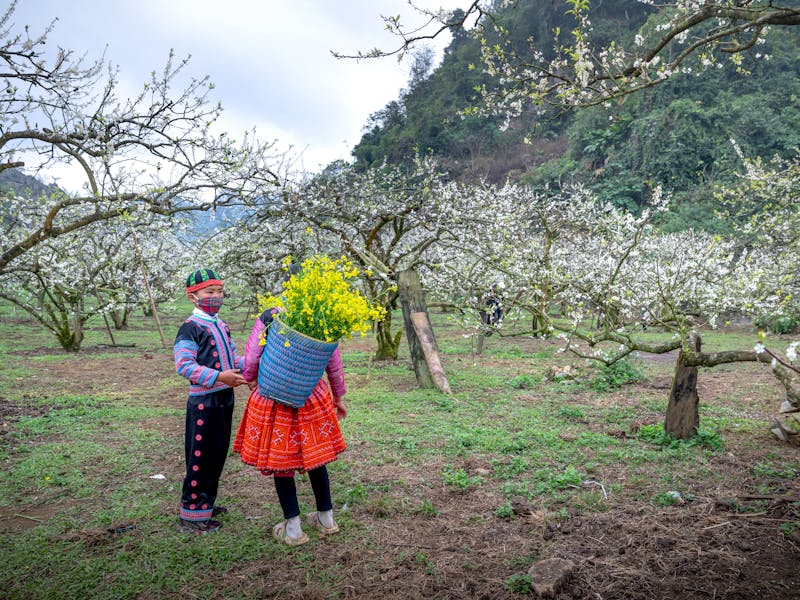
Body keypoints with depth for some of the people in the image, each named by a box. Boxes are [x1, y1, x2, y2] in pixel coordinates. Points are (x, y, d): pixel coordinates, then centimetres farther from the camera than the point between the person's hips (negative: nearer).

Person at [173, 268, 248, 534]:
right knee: (200, 457, 0)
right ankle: (192, 514, 13)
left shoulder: (221, 326, 14)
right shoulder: (191, 327, -13)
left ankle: (206, 502, 34)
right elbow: (184, 365, -21)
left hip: (224, 398, 9)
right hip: (203, 401, -9)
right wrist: (218, 377, -29)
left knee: (218, 454, 18)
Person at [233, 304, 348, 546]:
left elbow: (251, 360, -13)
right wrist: (339, 397, 16)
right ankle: (326, 518, 33)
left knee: (280, 462, 11)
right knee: (315, 458, 20)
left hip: (273, 401, -3)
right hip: (312, 399, 3)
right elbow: (334, 364, 1)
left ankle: (293, 528, 19)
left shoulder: (268, 317, -13)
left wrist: (249, 378, 10)